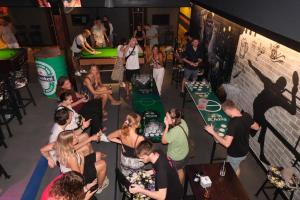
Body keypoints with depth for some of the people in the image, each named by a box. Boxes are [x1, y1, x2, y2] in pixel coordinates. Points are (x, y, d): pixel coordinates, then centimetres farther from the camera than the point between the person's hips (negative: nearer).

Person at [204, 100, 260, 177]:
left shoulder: (233, 123, -36)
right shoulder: (246, 115, -13)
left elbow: (226, 144, -38)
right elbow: (257, 127, 4)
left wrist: (213, 132, -31)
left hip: (235, 155, -8)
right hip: (245, 151, 8)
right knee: (236, 168, 33)